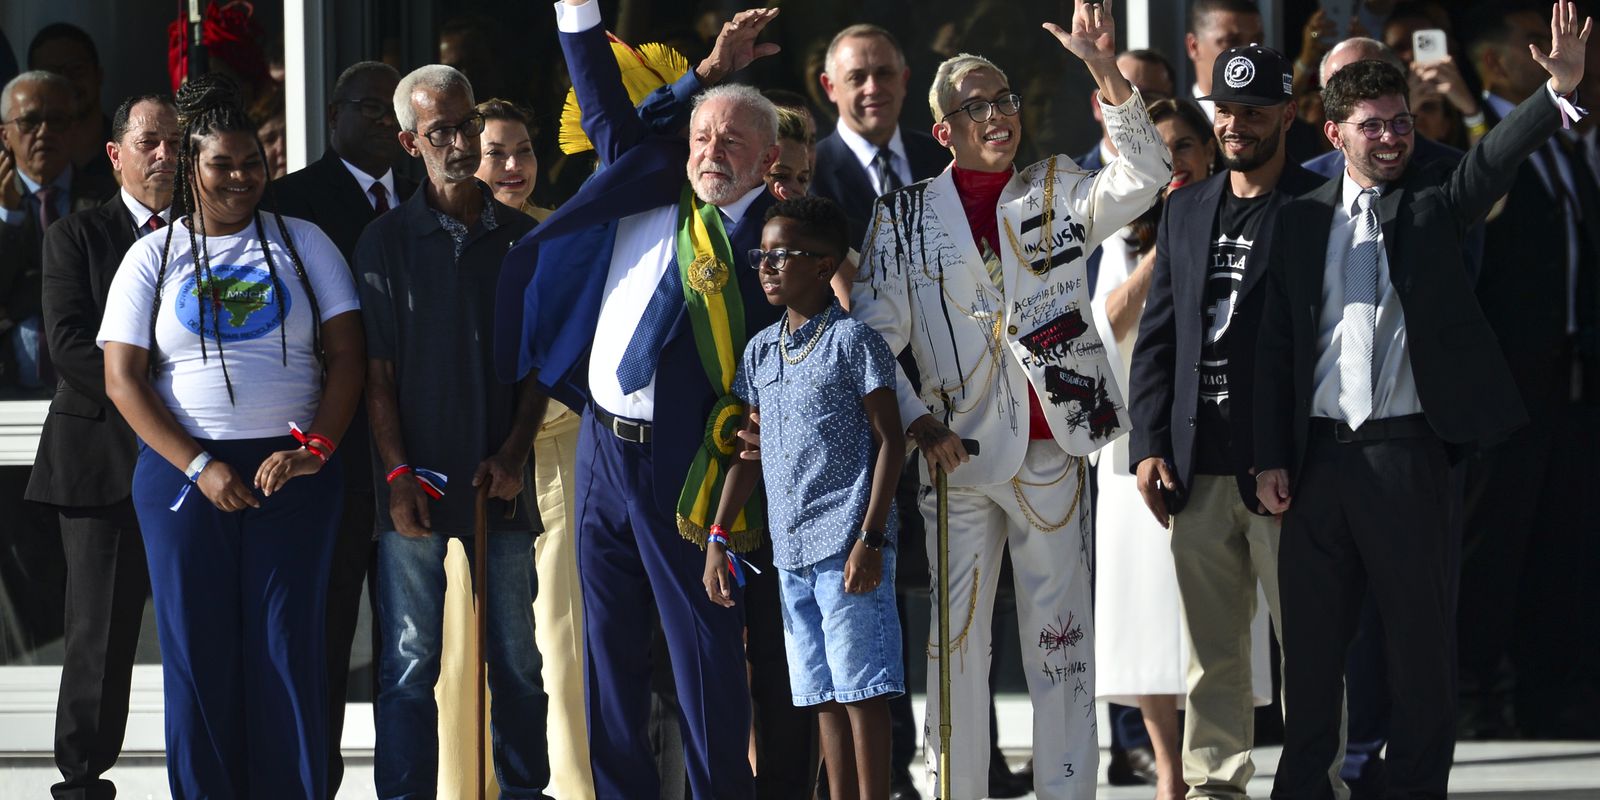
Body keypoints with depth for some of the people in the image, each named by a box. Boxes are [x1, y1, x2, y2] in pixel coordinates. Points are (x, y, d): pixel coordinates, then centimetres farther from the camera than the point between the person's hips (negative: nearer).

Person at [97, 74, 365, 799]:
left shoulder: (303, 244, 9)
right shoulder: (154, 257, 7)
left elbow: (347, 356, 4)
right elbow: (123, 380, 0)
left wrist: (315, 448, -11)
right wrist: (199, 468, -10)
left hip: (294, 470, 0)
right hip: (183, 472, 0)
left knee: (289, 648, -4)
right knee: (197, 650, -1)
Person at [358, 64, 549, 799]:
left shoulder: (522, 238, 8)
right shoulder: (387, 241, 2)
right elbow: (376, 372, -1)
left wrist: (513, 455, -4)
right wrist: (399, 475, -10)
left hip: (501, 480, 2)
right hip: (416, 480, -2)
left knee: (516, 656, 7)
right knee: (410, 660, -2)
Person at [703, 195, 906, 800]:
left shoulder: (852, 341, -5)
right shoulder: (761, 350, 14)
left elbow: (890, 441, -7)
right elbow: (750, 450, 20)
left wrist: (870, 538, -13)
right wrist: (717, 537, 13)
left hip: (848, 546, -7)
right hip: (790, 550, 7)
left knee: (861, 690, -6)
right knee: (825, 698, 8)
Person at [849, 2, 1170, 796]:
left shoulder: (1058, 192, 8)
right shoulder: (905, 216, 5)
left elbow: (1142, 176, -10)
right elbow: (873, 335, 3)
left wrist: (1105, 69, -20)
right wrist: (917, 422, -10)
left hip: (1050, 449, 1)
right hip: (954, 451, -1)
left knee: (1060, 637, 4)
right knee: (954, 634, 2)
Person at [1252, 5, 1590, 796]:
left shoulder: (1433, 202, 4)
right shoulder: (1301, 222, 9)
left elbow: (1497, 156, -14)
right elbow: (1277, 345, 8)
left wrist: (1560, 89, -31)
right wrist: (1272, 457, 2)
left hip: (1408, 451, -2)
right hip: (1319, 455, 2)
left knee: (1422, 638, 3)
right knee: (1311, 639, 9)